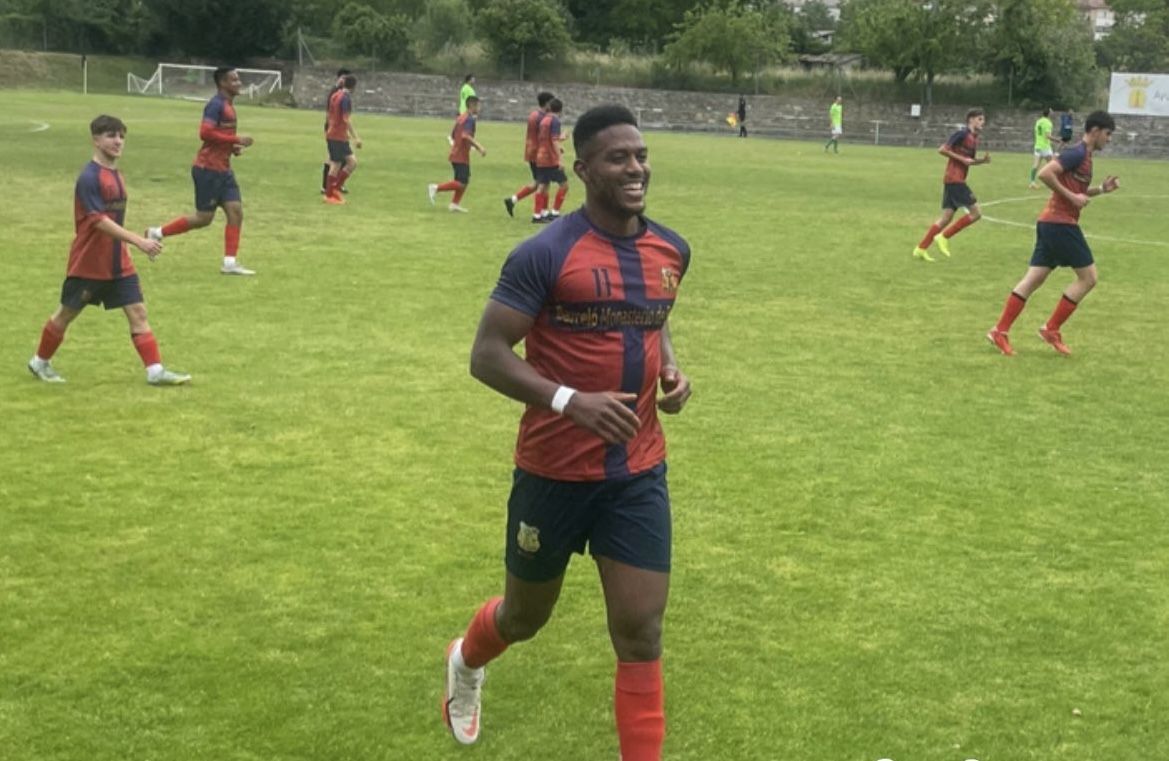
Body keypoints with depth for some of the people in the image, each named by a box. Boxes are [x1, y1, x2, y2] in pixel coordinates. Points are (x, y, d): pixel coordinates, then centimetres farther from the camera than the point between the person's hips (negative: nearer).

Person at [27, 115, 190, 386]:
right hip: (88, 263, -7)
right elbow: (99, 221, -27)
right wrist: (138, 241, -33)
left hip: (119, 263, 7)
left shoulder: (116, 175, 8)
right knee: (67, 313, 9)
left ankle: (155, 371, -6)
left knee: (137, 312, -3)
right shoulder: (89, 177, -18)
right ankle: (40, 362, 29)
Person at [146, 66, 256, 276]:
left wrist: (233, 147, 7)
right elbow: (205, 133, -26)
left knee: (236, 211, 0)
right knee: (204, 218, -4)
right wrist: (236, 140, -23)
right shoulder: (216, 105, -15)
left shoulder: (228, 105, 14)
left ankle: (230, 262, 2)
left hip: (222, 169, 9)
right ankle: (157, 233, 10)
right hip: (208, 169, -9)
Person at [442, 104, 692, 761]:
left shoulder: (672, 251, 3)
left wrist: (672, 369, 2)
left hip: (639, 472, 4)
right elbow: (487, 355, -16)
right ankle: (467, 663, 53)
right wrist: (571, 400, -29)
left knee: (641, 633, 0)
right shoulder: (545, 255, -17)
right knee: (526, 616, 17)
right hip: (556, 470, -4)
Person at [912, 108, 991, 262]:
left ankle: (921, 248, 8)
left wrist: (982, 160, 9)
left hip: (957, 180, 9)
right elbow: (942, 149, -15)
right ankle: (944, 237, -2)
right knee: (976, 213, -8)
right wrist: (962, 159, -17)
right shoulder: (962, 134, -11)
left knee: (946, 217, 7)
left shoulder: (974, 139, 16)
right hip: (954, 179, -9)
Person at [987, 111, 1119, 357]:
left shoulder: (1083, 155, 18)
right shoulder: (1078, 153, -12)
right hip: (1061, 223, -9)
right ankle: (1051, 329, 2)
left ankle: (1000, 330, 4)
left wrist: (1102, 189, 14)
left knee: (1033, 280, 6)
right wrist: (1071, 196, -19)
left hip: (1050, 223, 9)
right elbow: (1045, 173, -23)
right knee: (1088, 277, -2)